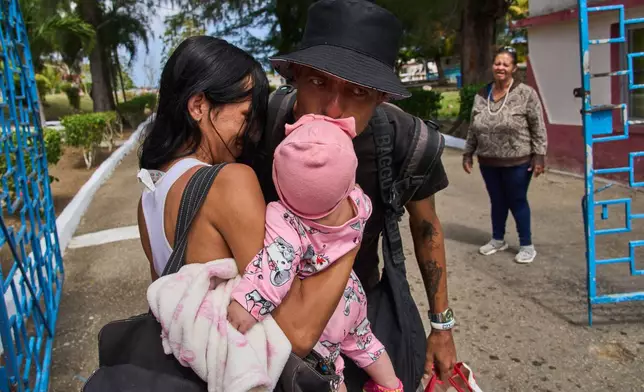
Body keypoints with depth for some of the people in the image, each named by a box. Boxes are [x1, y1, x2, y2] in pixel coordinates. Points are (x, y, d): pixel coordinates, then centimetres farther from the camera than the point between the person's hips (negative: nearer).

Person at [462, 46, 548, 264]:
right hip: (488, 162, 4)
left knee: (517, 202, 6)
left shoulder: (526, 94, -8)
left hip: (517, 162, -4)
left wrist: (539, 156, -11)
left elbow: (538, 128, -8)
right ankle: (498, 240, 33)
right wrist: (468, 153, 12)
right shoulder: (481, 96, 5)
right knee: (497, 202, 17)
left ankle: (527, 246, 21)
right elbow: (473, 129, 12)